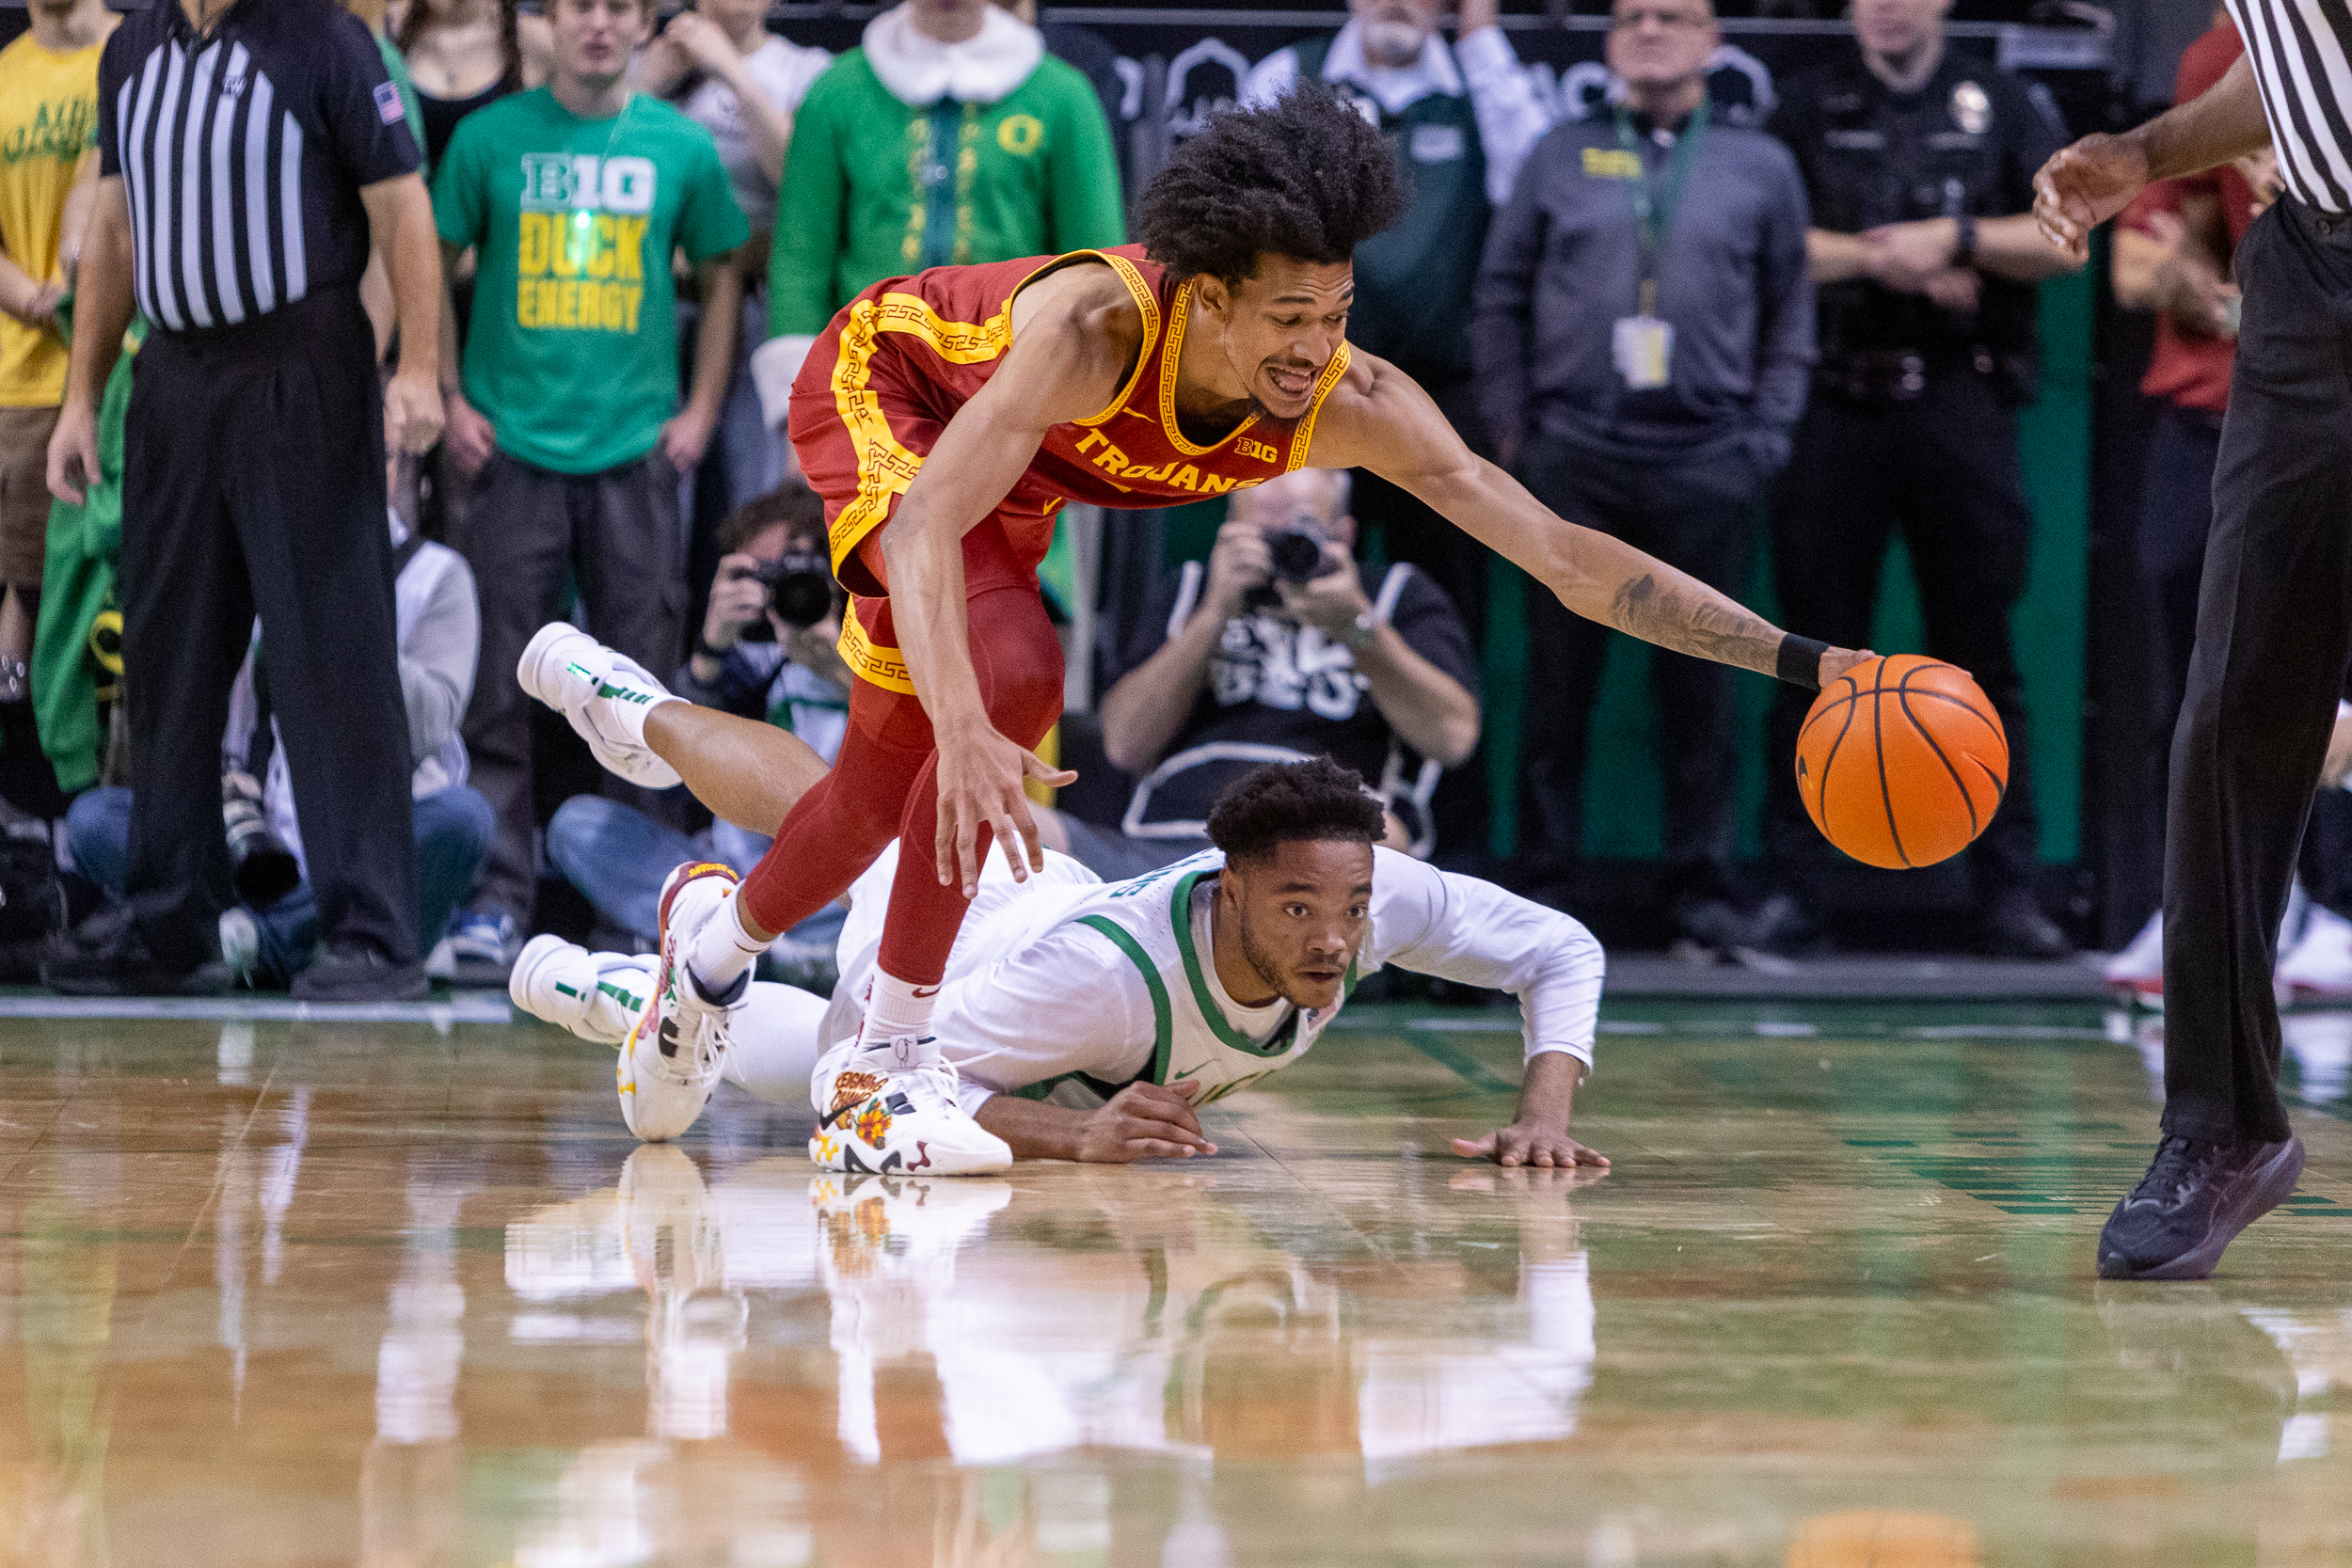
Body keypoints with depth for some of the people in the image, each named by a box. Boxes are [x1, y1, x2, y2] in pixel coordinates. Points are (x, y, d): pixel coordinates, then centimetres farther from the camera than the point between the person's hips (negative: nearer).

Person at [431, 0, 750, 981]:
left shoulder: (679, 147, 4)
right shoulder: (491, 139, 1)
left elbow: (721, 276, 14)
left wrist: (702, 410, 6)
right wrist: (450, 398, 0)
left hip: (636, 447, 1)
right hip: (515, 444, -1)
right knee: (500, 681, -4)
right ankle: (498, 894, 0)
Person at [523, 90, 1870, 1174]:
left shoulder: (1352, 404, -30)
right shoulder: (1096, 325, -44)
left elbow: (1570, 557, -29)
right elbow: (926, 527, -50)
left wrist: (1795, 660, -37)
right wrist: (967, 733, -65)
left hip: (1024, 475, 6)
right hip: (880, 380, -6)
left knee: (891, 787, 10)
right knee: (1010, 677, -28)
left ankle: (719, 941, 40)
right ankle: (895, 1056, -14)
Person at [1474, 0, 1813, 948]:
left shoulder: (1761, 168, 11)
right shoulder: (1560, 159, 10)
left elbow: (1790, 319, 11)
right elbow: (1501, 296, 10)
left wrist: (1766, 437, 1)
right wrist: (1512, 430, 3)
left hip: (1707, 465, 0)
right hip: (1574, 457, 0)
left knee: (1700, 682, 2)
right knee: (1559, 679, 1)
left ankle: (1701, 885, 8)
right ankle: (1541, 878, 6)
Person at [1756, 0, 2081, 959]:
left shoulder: (2007, 107, 12)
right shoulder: (1808, 108, 10)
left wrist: (1955, 239, -10)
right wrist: (1883, 258, -9)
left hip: (1962, 404, 0)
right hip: (1838, 404, 0)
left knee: (1980, 653, 0)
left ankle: (2007, 888, 2)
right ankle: (1793, 885, 4)